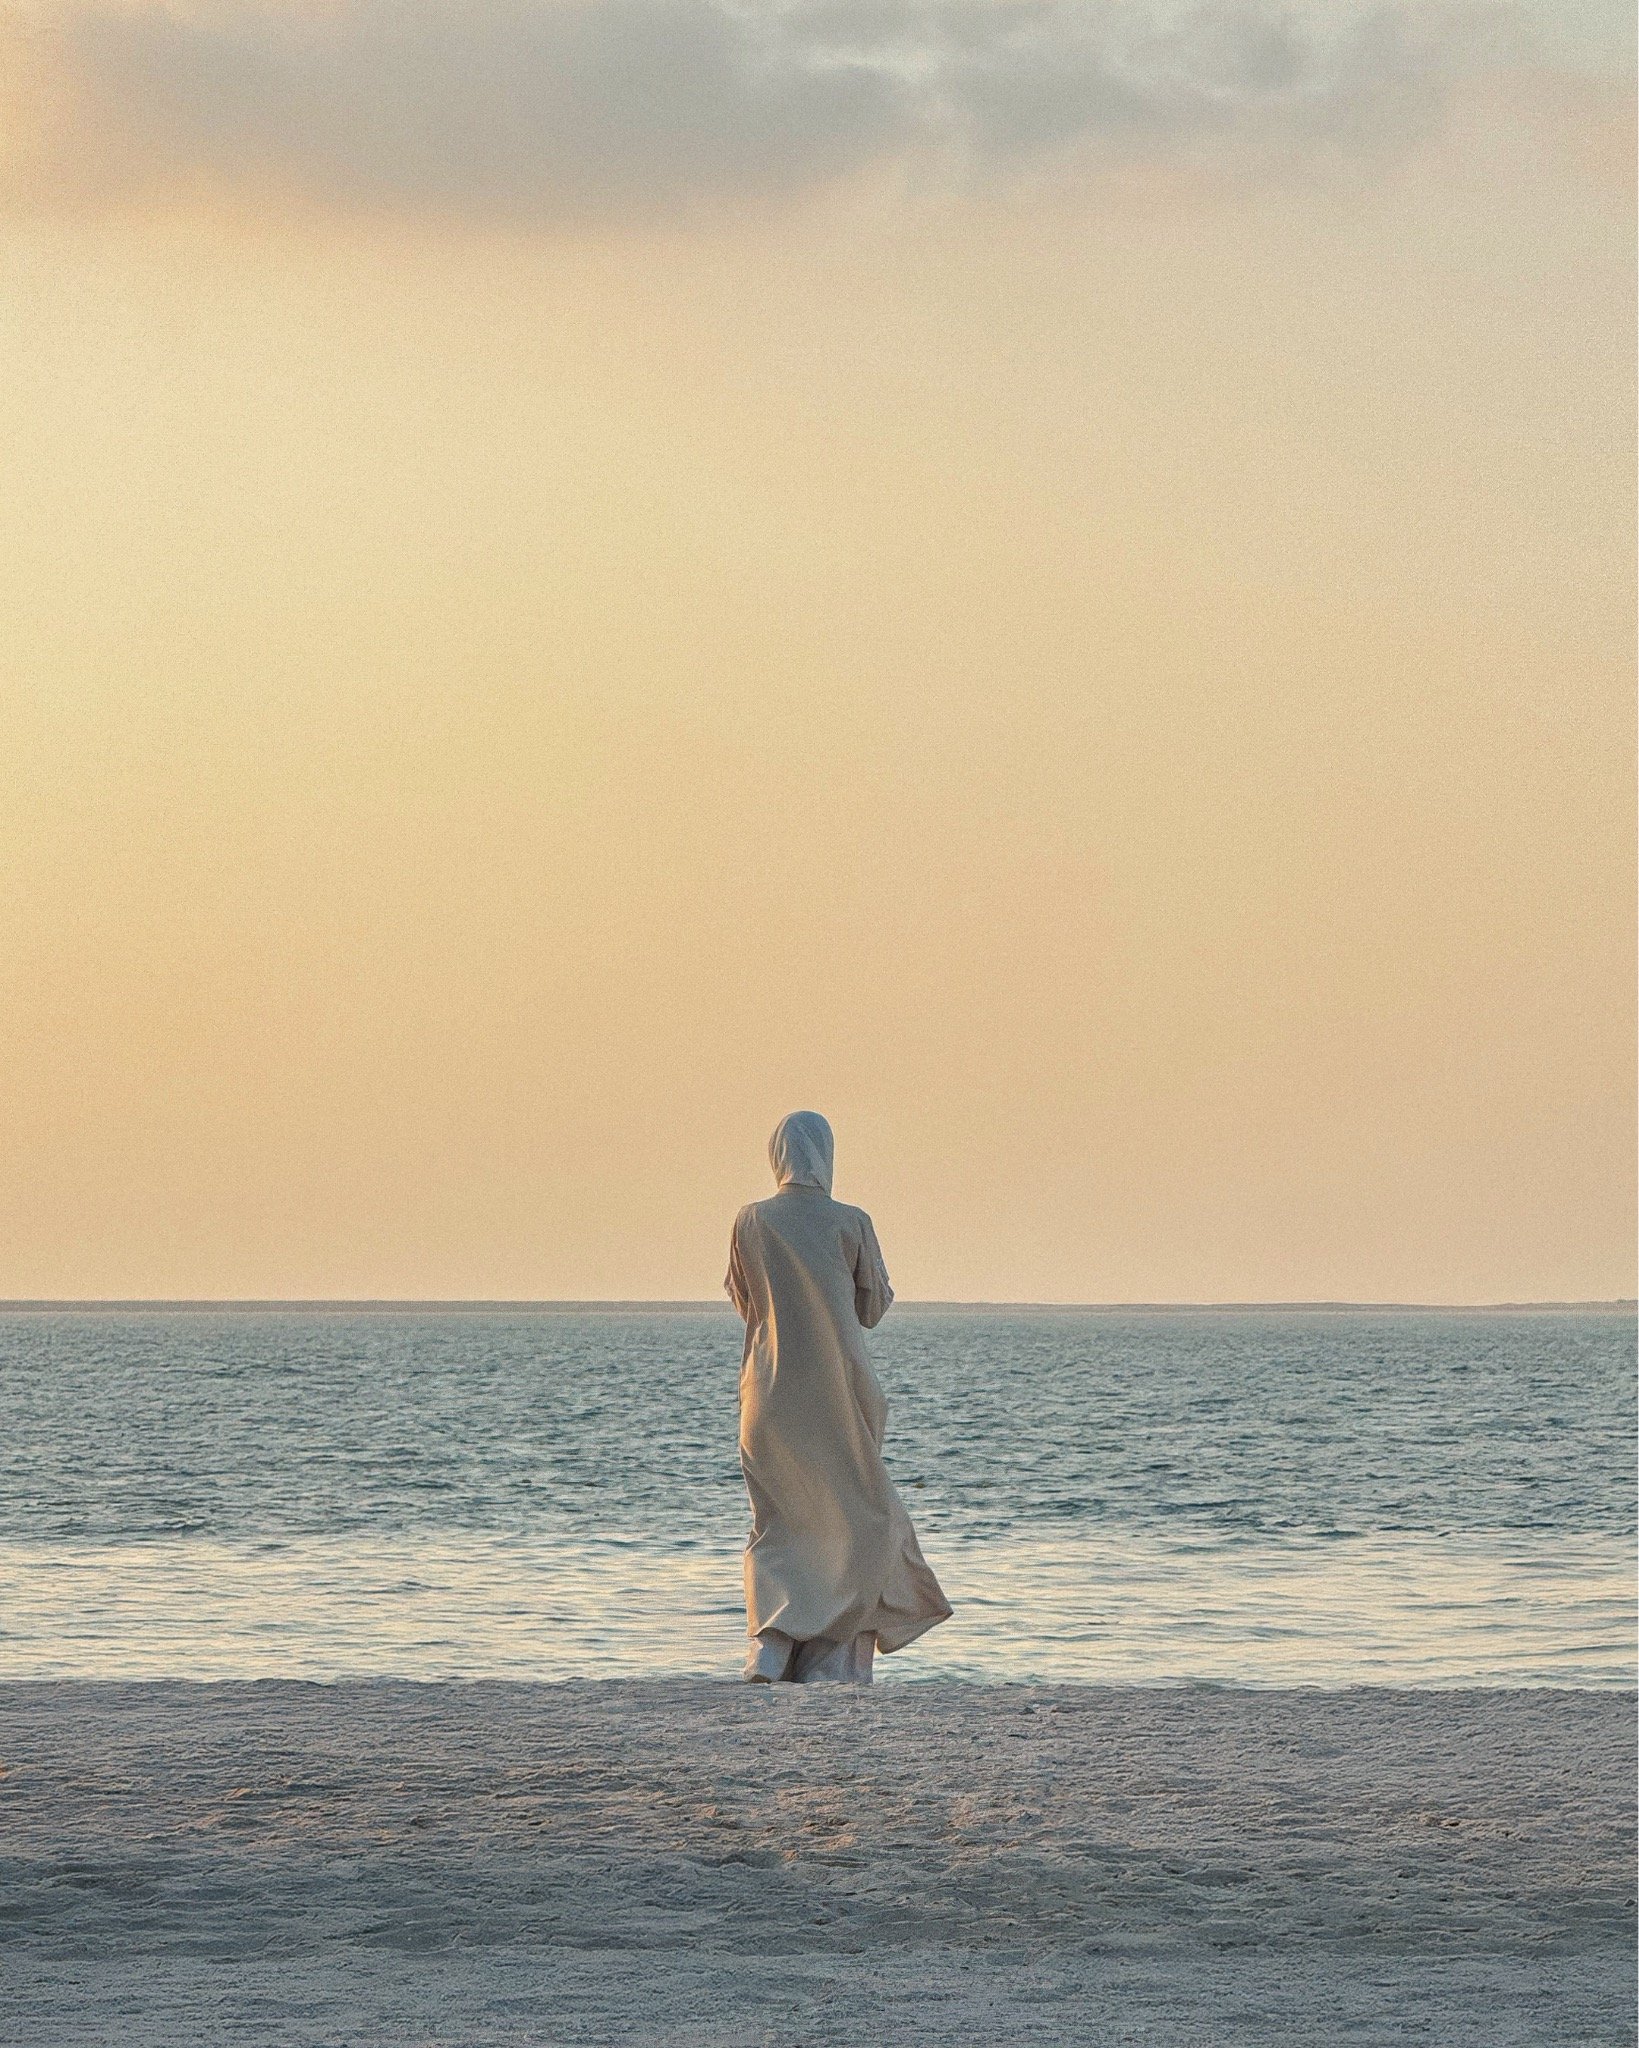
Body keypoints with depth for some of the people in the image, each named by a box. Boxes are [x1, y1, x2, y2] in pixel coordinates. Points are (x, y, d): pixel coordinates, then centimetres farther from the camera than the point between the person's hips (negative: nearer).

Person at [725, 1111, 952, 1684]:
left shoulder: (751, 1221, -3)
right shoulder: (851, 1223, -7)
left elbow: (741, 1299, 9)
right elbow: (872, 1308, 2)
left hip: (771, 1391, 2)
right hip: (837, 1389, -2)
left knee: (777, 1523, 11)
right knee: (853, 1517, 10)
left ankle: (770, 1645, -8)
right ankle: (834, 1655, 4)